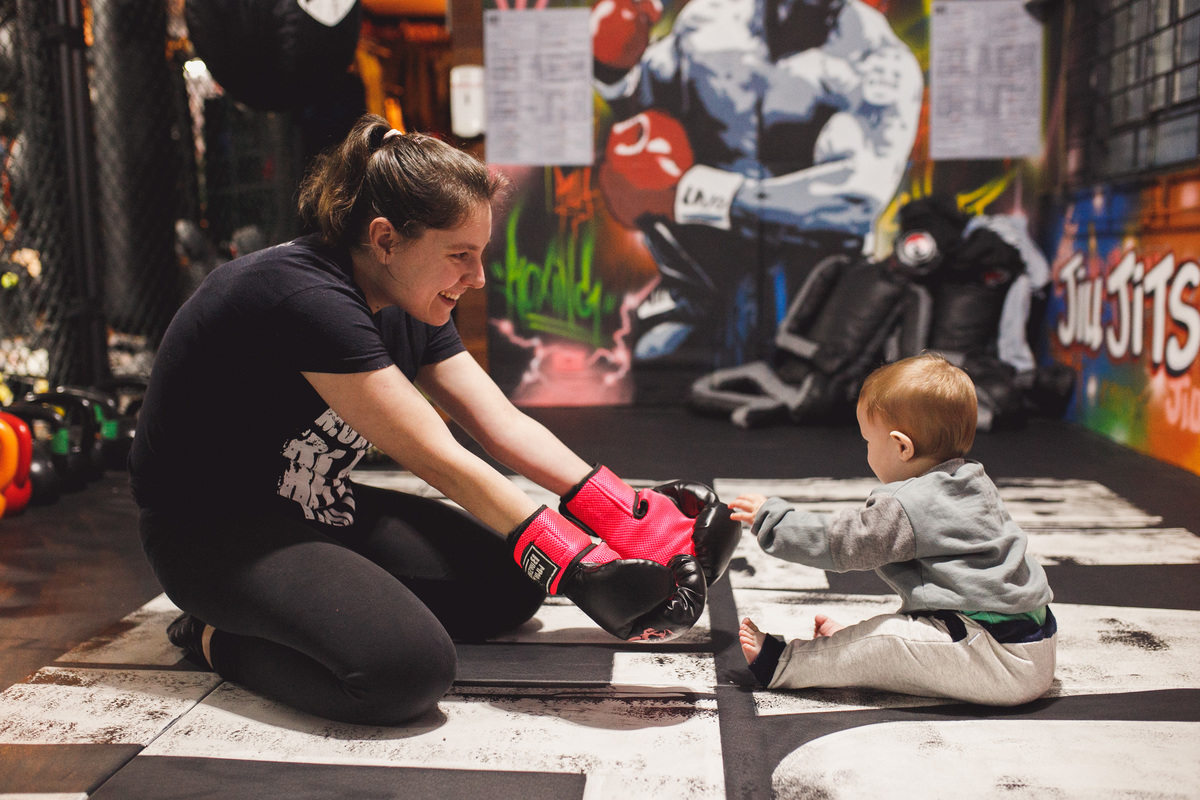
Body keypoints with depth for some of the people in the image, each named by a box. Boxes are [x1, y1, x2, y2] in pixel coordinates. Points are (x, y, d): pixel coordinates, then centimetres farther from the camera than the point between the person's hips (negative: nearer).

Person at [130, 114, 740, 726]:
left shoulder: (412, 309, 0)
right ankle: (219, 636, -6)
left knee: (509, 585, -1)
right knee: (408, 669, -29)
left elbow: (506, 426, -5)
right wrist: (580, 567, -31)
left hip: (321, 510, 9)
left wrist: (634, 522, -16)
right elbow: (439, 461, -30)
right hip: (214, 530, -9)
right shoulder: (306, 299, -28)